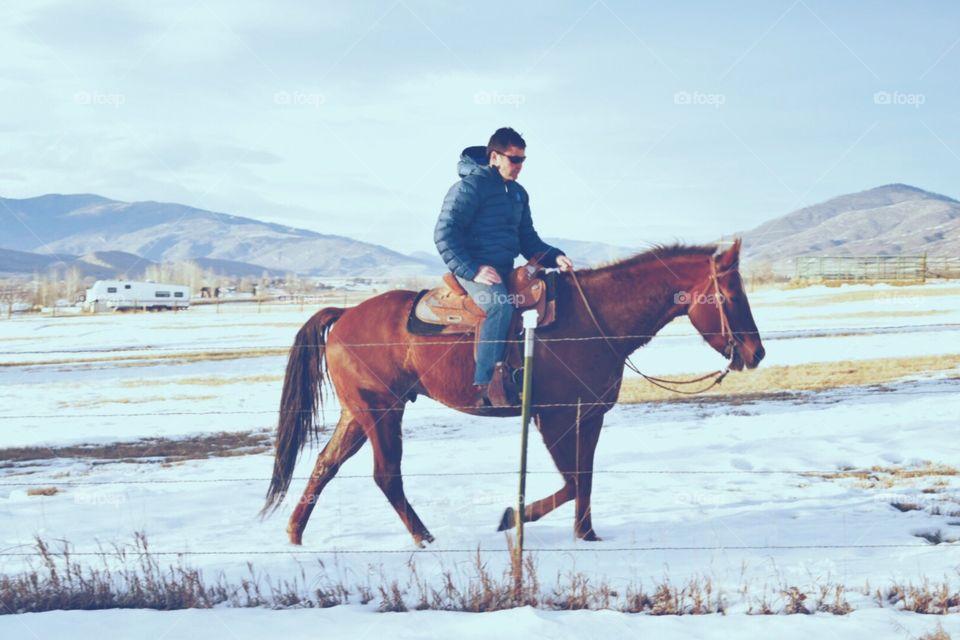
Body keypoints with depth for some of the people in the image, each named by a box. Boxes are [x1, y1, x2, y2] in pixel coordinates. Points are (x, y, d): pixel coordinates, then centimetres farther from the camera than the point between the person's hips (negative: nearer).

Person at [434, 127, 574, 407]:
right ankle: (486, 386, -38)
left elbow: (528, 239, 23)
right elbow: (444, 234, -13)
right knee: (500, 304, -34)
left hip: (505, 271, 9)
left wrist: (554, 257, 4)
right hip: (475, 271, -9)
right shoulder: (471, 186, -7)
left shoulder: (518, 193, 18)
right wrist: (472, 270, -22)